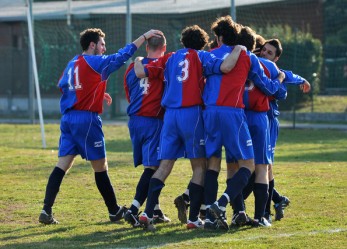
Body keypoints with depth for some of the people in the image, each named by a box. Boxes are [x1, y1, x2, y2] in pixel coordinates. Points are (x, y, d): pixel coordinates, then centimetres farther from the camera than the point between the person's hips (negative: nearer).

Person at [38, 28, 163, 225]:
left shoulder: (73, 63, 14)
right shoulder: (95, 62, -7)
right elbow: (123, 55, -8)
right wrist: (145, 36, -1)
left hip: (68, 118, 7)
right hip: (87, 119, -7)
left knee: (62, 165, 2)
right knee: (101, 167, 4)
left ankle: (47, 210, -9)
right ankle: (115, 211, 15)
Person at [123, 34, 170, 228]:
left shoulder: (132, 67, 9)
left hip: (135, 120, 6)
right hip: (153, 121, -6)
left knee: (149, 165, 15)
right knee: (152, 166, -6)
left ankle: (156, 211, 19)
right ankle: (133, 210, -18)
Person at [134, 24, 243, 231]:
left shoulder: (170, 58, 16)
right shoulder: (201, 57, 3)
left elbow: (141, 73, 11)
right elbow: (225, 67, -14)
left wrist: (138, 60, 32)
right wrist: (238, 50, 2)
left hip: (170, 114, 4)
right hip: (192, 114, -4)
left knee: (165, 166, 5)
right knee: (200, 167, 4)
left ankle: (148, 213, -8)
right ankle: (193, 218, 0)